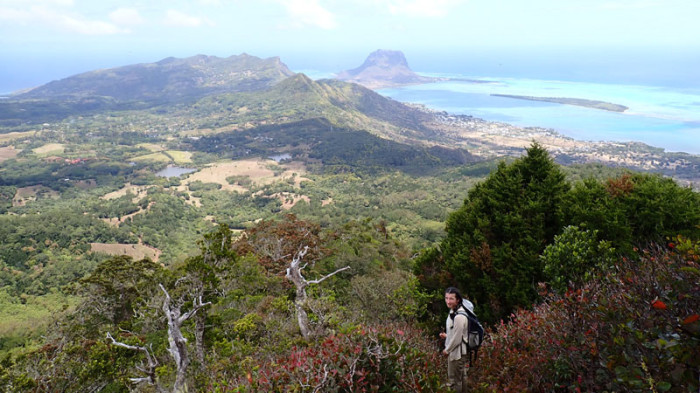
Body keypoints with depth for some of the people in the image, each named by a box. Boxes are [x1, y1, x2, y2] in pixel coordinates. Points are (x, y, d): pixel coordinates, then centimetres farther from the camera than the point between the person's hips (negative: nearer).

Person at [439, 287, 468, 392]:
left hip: (456, 352, -9)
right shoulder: (453, 311, 0)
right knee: (461, 376, 24)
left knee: (454, 380, 6)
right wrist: (446, 336, 6)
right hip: (458, 351, 9)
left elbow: (457, 339, -24)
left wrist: (447, 350, -11)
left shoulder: (459, 317, -30)